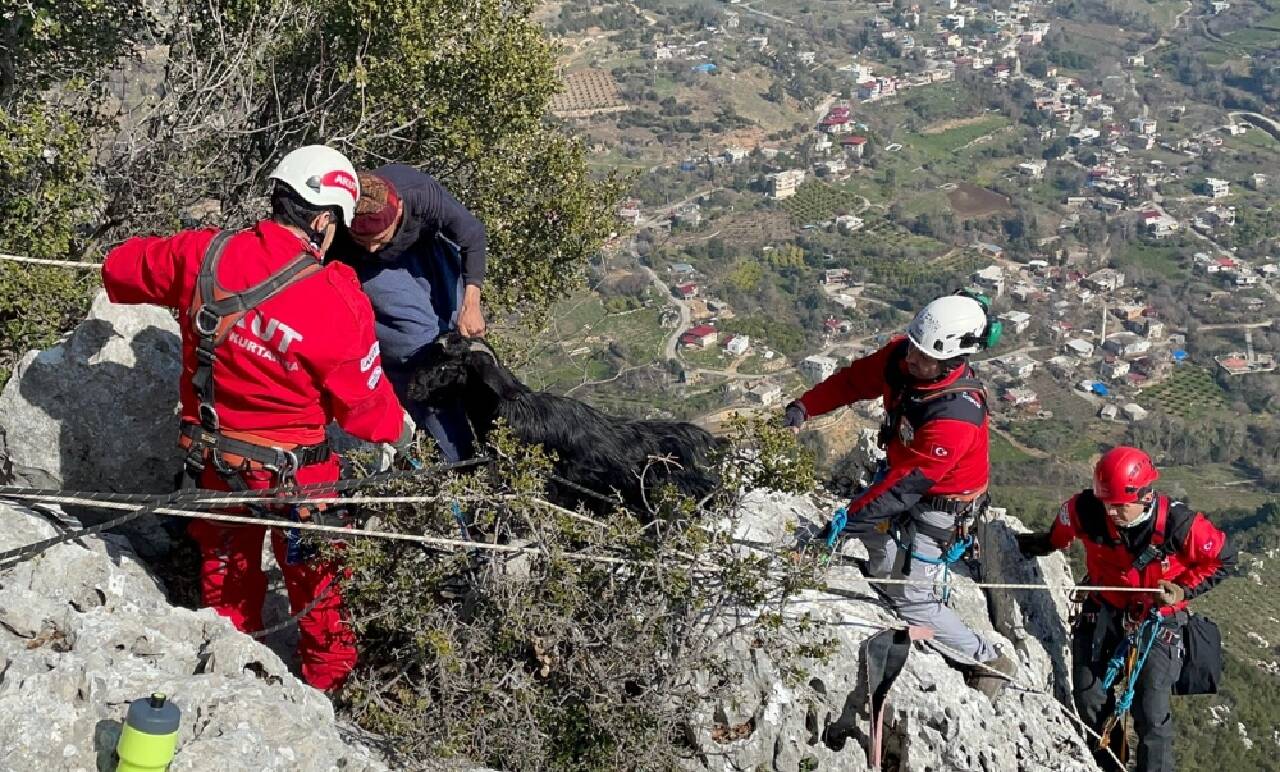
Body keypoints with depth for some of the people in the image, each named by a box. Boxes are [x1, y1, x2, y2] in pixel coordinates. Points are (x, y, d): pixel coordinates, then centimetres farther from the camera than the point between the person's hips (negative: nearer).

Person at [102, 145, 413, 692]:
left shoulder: (204, 254, -14)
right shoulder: (339, 302, -26)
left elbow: (121, 268, 4)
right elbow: (363, 402, -14)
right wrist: (401, 427, 7)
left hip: (212, 458, 4)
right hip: (292, 470, -4)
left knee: (226, 564, 27)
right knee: (312, 575, 22)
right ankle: (328, 674, 44)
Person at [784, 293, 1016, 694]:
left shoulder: (958, 416, -40)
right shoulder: (902, 355, -19)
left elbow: (908, 482, -34)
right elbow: (854, 380, -2)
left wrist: (851, 515, -30)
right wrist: (804, 406, -13)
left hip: (939, 502, -7)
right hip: (899, 469, 7)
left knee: (910, 599, 0)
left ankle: (989, 661, 17)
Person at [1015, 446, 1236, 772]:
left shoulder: (1178, 524, -28)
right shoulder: (1088, 510, -23)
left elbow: (1223, 559, -11)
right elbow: (1058, 535, 3)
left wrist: (1184, 590, -19)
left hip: (1157, 617, -3)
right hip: (1104, 610, 3)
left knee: (1151, 714, -8)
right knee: (1089, 699, 12)